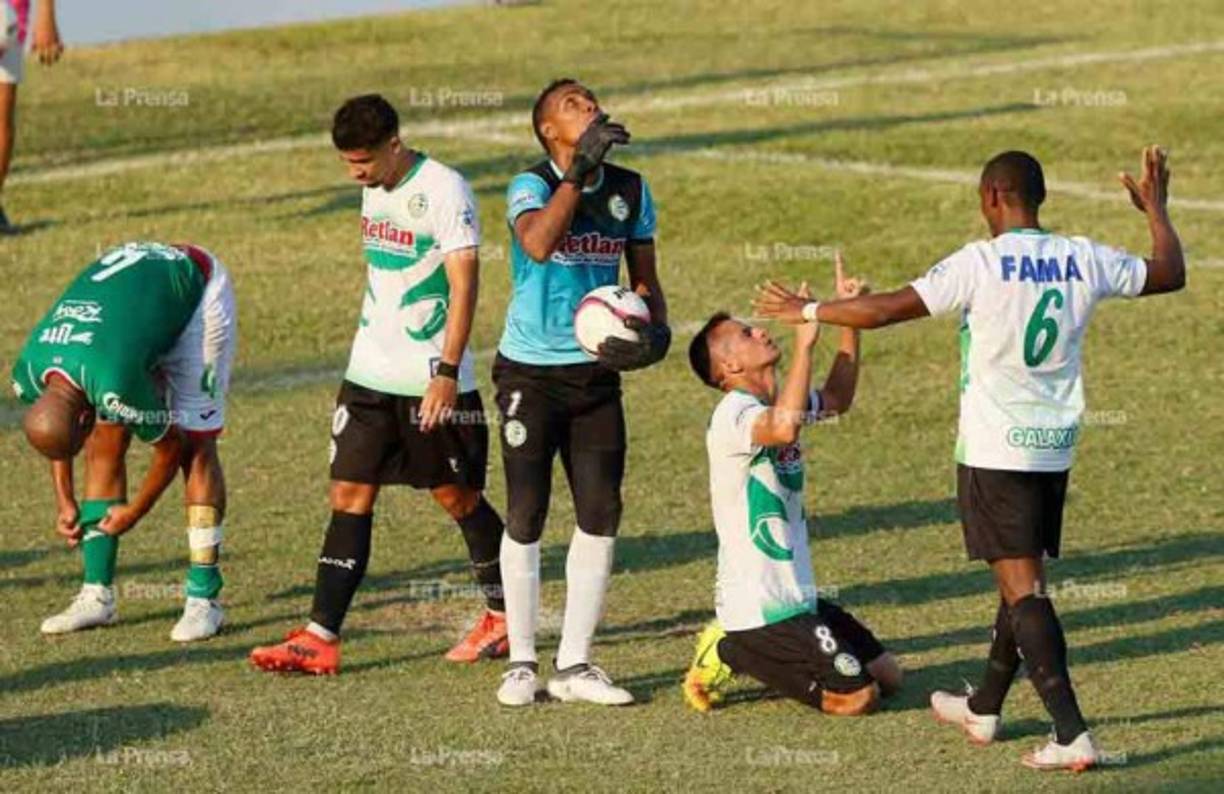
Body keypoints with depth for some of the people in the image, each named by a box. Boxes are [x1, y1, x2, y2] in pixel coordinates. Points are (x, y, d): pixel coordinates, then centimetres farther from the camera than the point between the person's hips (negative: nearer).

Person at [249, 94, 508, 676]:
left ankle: (503, 617, 24)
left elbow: (463, 285, -19)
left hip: (432, 380, -7)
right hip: (369, 375, 7)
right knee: (349, 496, 0)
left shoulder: (442, 189, -15)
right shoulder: (375, 188, 9)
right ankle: (321, 638, -3)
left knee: (457, 497, 6)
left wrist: (447, 372, -24)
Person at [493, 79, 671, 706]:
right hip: (531, 372, -5)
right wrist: (579, 171, -35)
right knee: (526, 516, -1)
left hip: (597, 372, 5)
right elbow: (538, 243, -33)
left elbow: (643, 276, 14)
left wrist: (656, 330, -6)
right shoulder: (532, 184, -11)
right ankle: (521, 661, 10)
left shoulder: (629, 190, 5)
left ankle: (573, 665, 10)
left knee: (601, 514, 1)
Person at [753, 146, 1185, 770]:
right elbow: (1170, 274, 16)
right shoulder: (1085, 261, 1)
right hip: (1056, 449, 6)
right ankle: (984, 708, 37)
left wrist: (806, 311, -3)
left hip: (996, 454, -6)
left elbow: (884, 310, -17)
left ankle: (1071, 735, -16)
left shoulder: (980, 264, -15)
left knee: (1021, 587, -7)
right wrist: (1155, 209, 32)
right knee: (1024, 578, 19)